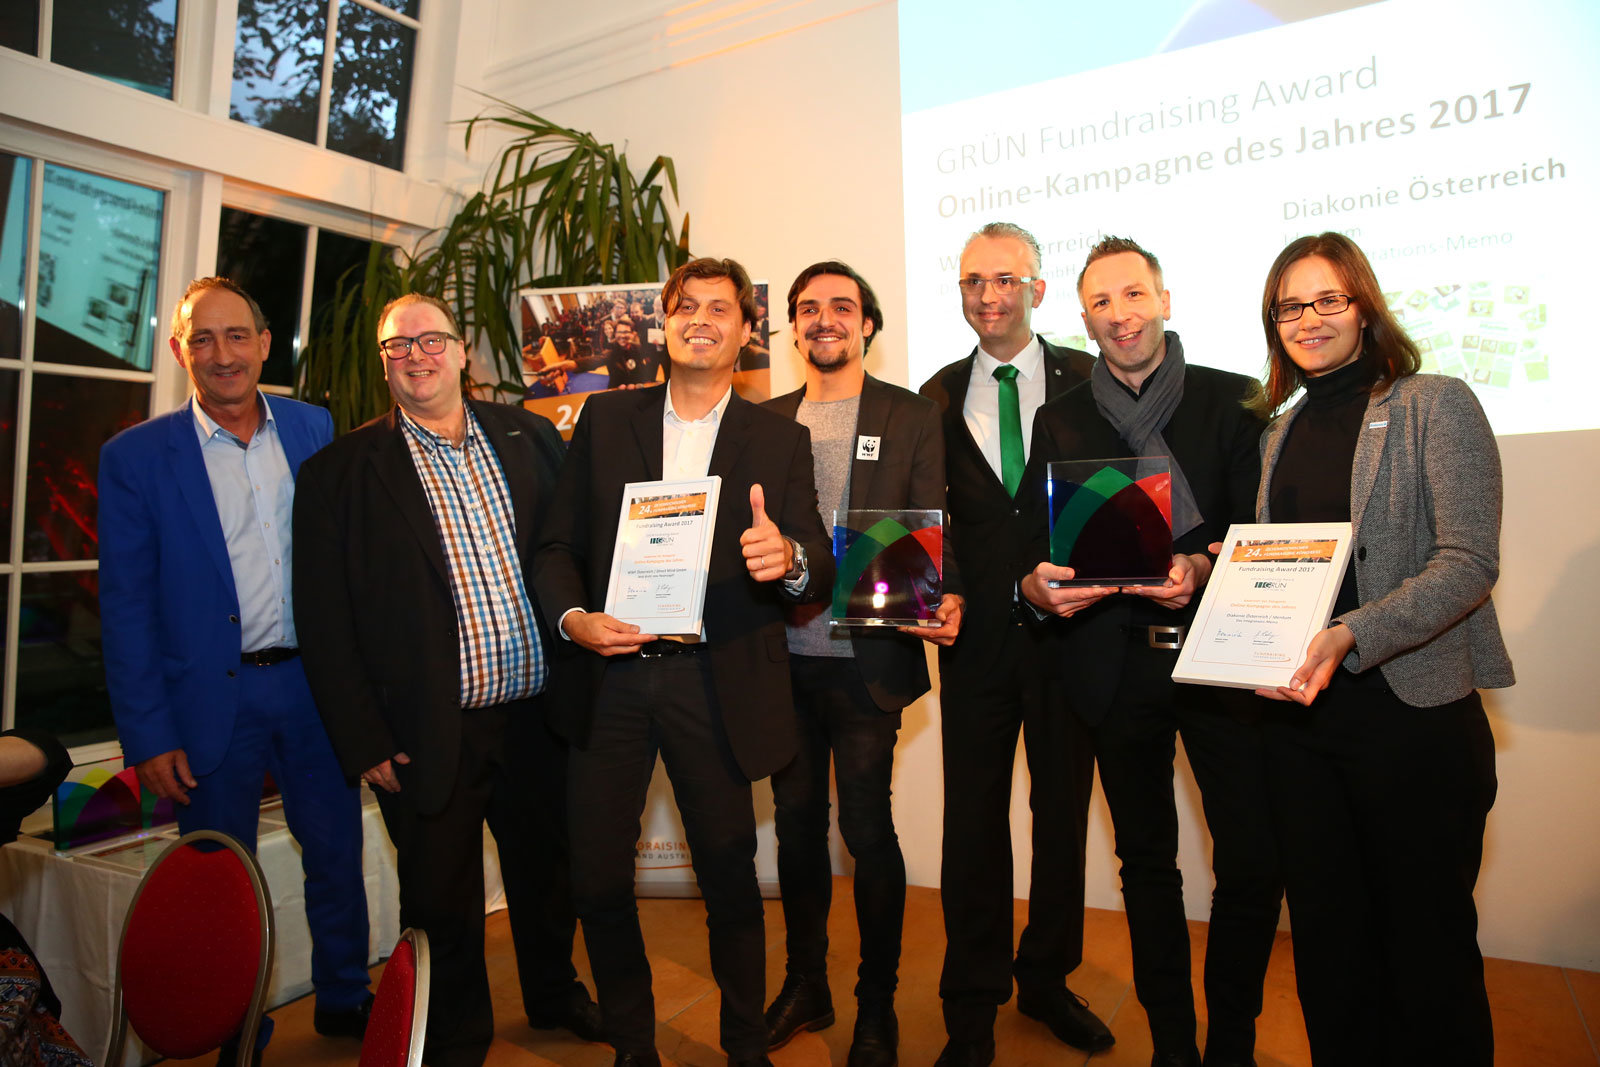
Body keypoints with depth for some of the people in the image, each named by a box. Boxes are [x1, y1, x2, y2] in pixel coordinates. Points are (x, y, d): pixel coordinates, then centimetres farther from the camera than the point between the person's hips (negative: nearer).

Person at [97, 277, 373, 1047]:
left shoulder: (317, 430, 3)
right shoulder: (136, 456, -4)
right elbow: (125, 607, -4)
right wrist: (149, 736, -7)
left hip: (318, 686, 2)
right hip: (212, 700, -2)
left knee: (337, 857, 15)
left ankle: (344, 1003, 36)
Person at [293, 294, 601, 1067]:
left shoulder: (528, 436, 4)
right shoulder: (341, 471, -4)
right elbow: (324, 620, -5)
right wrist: (365, 742, -8)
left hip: (538, 716, 3)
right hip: (432, 736, -2)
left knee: (548, 872, 21)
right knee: (443, 904, 14)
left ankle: (555, 994, 47)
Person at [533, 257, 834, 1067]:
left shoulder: (780, 439, 6)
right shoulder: (606, 418, 9)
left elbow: (818, 573, -1)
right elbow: (558, 543, 8)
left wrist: (789, 559, -24)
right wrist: (572, 616, -11)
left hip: (714, 683, -1)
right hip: (610, 674, 2)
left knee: (729, 876, 9)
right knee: (596, 876, 7)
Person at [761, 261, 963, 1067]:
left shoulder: (912, 417, 2)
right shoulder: (768, 420, 11)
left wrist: (946, 597, -20)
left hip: (865, 660, -3)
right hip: (783, 659, 4)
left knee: (866, 830, 2)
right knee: (797, 824, 14)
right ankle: (804, 986, 33)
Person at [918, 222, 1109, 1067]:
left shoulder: (1090, 381, 1)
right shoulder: (938, 397, 6)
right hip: (978, 633, 1)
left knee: (1064, 810, 13)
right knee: (974, 818, 6)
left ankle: (1047, 980, 36)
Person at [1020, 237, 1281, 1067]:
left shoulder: (1232, 400, 6)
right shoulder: (1060, 420, 11)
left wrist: (1203, 570, -18)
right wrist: (1037, 584, -13)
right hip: (1116, 662, 2)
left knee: (1254, 863, -2)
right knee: (1146, 861, 12)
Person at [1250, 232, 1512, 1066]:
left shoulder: (1435, 405, -4)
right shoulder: (1282, 431, 14)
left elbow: (1468, 563, -13)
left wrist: (1351, 638, -25)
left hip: (1413, 710, -5)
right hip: (1300, 715, 5)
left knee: (1427, 946, 7)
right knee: (1326, 939, 15)